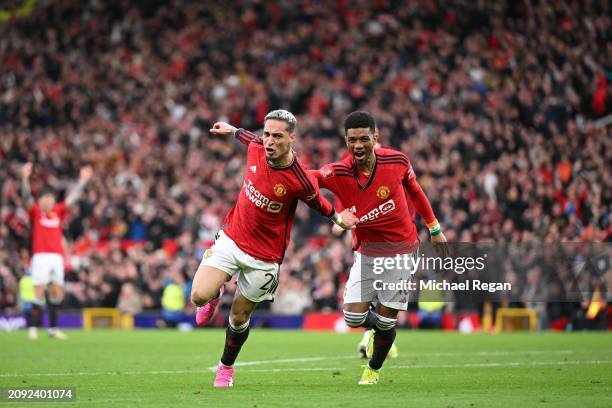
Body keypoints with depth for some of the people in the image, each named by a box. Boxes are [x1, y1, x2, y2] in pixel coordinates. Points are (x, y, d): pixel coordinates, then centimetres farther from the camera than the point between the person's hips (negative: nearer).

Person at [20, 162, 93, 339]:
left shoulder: (58, 212, 15)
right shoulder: (35, 212, 4)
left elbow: (73, 198, 19)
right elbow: (26, 196, -9)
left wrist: (83, 180, 18)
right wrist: (25, 178, -24)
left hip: (57, 257, 5)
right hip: (41, 256, -5)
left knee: (57, 293, 4)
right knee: (39, 292, -9)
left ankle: (53, 328, 12)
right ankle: (33, 328, -5)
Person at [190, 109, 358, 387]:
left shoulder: (299, 181, -24)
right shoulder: (255, 148, -12)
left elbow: (316, 202, -1)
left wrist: (337, 218, -9)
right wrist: (233, 131, 28)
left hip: (264, 257, -3)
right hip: (231, 237, 3)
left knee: (239, 317, 9)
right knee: (199, 296, -14)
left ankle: (226, 367, 38)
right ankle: (215, 295, 25)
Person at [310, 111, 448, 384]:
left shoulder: (397, 161, -14)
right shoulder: (338, 173, -17)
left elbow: (415, 191, 5)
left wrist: (435, 230, 14)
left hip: (401, 252, -1)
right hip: (367, 252, 1)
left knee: (386, 321, 1)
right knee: (354, 317, -7)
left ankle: (373, 369, 29)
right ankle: (377, 328, 31)